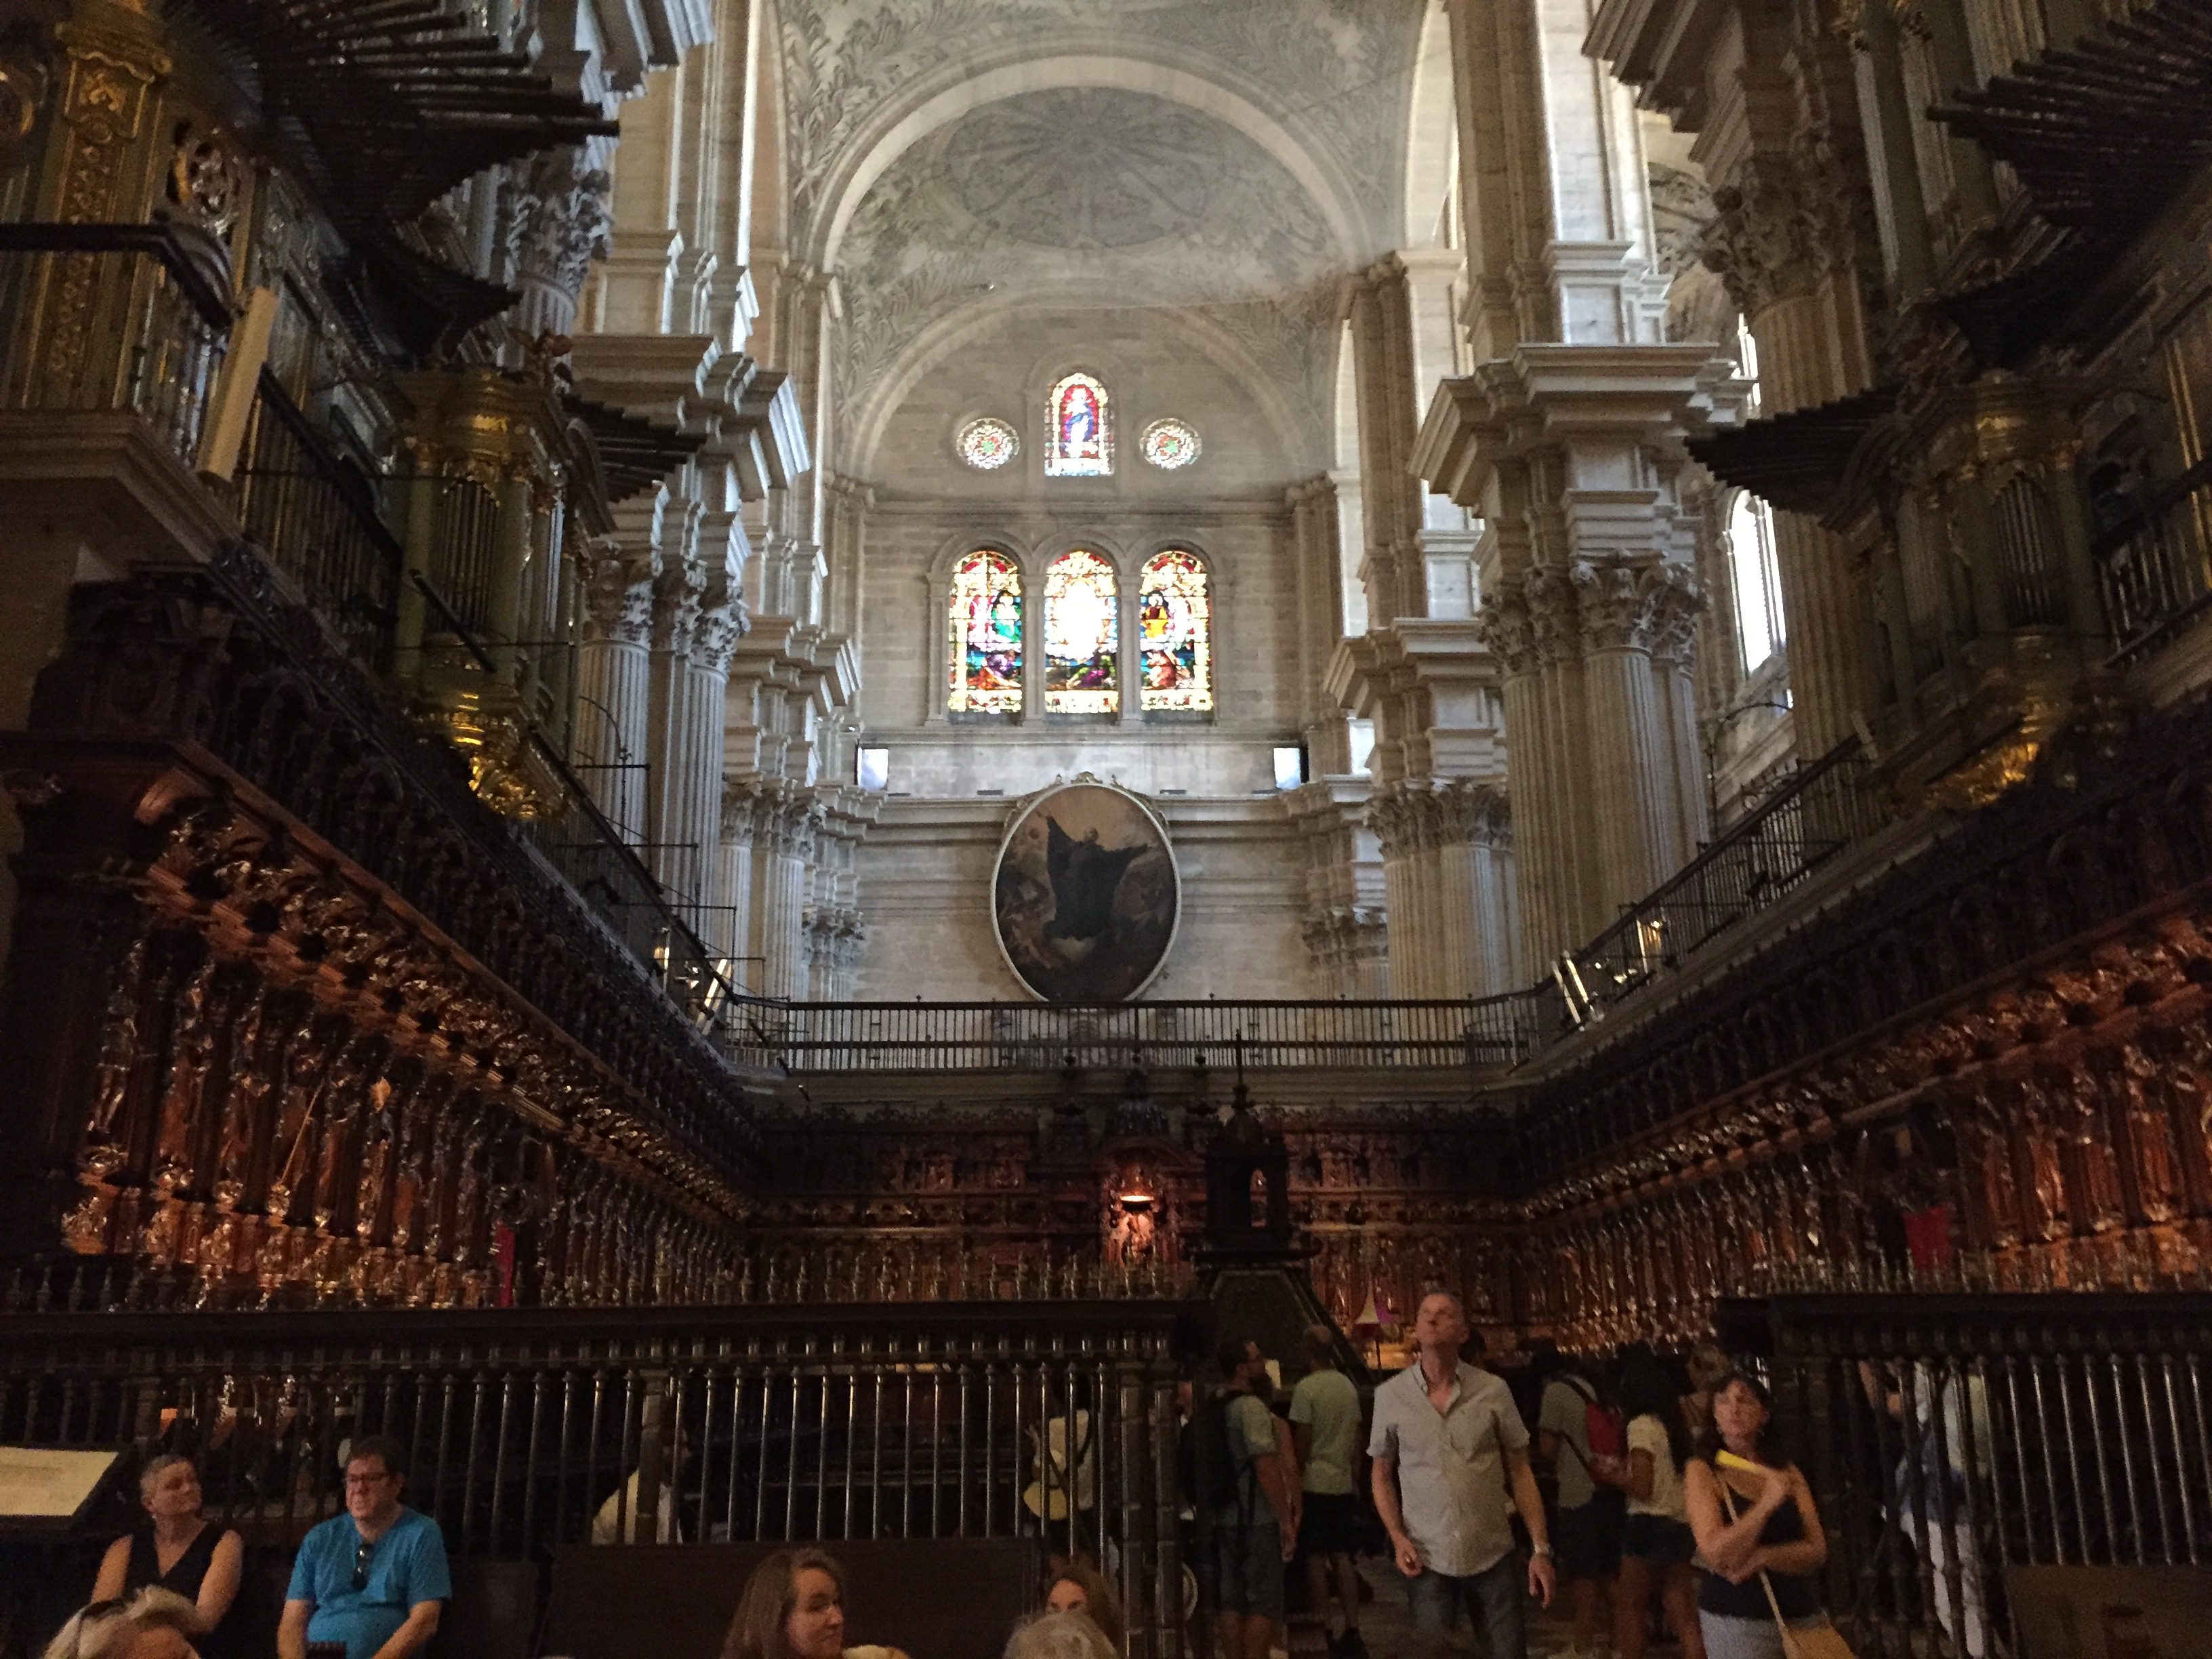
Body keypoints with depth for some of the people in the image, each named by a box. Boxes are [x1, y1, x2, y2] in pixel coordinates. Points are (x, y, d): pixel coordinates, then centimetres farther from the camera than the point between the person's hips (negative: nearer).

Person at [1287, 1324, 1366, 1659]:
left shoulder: (1306, 1388, -13)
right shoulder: (1349, 1386, 6)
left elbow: (1302, 1440, -12)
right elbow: (1356, 1437, 12)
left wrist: (1296, 1476, -1)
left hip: (1314, 1483, -6)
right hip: (1343, 1483, 6)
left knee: (1315, 1558, 1)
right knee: (1342, 1558, 10)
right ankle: (1351, 1631, 8)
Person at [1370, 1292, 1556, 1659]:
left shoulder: (1493, 1391, -5)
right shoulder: (1390, 1395, -4)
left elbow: (1520, 1472, 2)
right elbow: (1382, 1475, 8)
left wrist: (1541, 1549, -3)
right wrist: (1398, 1538, -6)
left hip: (1494, 1556, 0)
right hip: (1428, 1561, 0)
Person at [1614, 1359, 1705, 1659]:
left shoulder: (1641, 1425, -9)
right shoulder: (1678, 1425, 13)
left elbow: (1642, 1488, -15)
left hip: (1650, 1526, -7)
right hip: (1682, 1528, 7)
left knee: (1628, 1606, 6)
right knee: (1684, 1618, 6)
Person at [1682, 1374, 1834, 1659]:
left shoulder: (1787, 1472, 9)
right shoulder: (1703, 1471, -4)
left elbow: (1817, 1552, 1)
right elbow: (1716, 1554, -15)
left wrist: (1763, 1557, -16)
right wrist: (1767, 1503, -22)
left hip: (1803, 1615, 4)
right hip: (1736, 1621, -4)